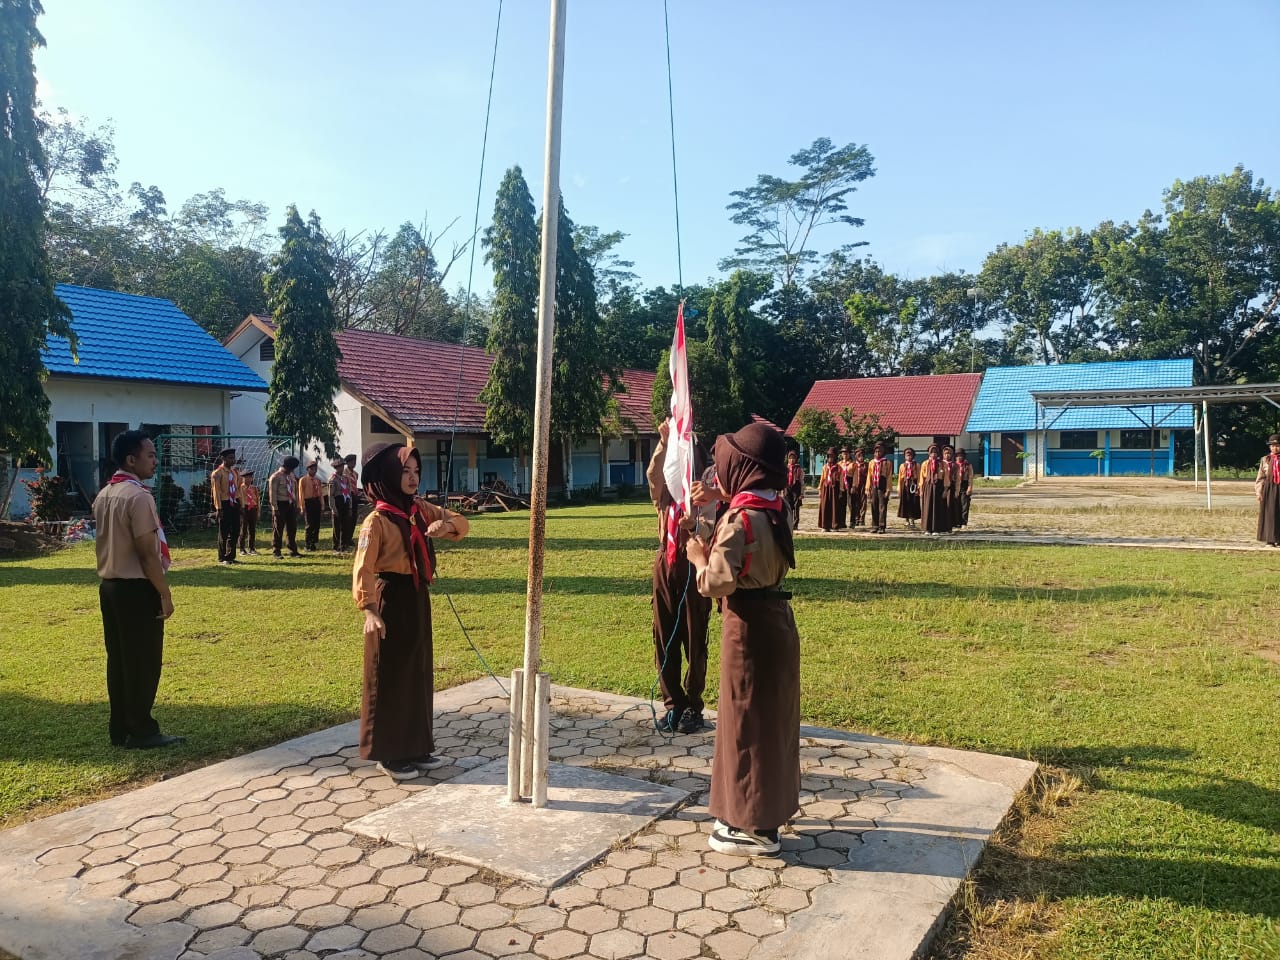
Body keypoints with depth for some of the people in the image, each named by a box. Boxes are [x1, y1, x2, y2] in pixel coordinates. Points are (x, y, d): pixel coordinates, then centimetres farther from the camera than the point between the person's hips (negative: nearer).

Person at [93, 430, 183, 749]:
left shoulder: (103, 496, 11)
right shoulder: (138, 496, -18)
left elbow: (106, 543, 15)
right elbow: (148, 552, -19)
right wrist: (165, 594, -14)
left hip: (110, 585, 9)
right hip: (137, 588, -9)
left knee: (118, 659, 13)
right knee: (143, 662, 0)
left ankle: (120, 729, 21)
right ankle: (140, 731, 8)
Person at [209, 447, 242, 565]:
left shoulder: (235, 472, 12)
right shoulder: (217, 473, -8)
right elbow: (216, 491, -11)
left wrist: (240, 504, 8)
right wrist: (218, 508, -15)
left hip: (235, 503, 6)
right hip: (224, 504, -6)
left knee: (235, 531, 9)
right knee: (224, 532, 0)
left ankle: (230, 556, 19)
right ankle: (222, 558, 9)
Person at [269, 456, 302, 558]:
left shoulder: (291, 475, 12)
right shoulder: (275, 477, -10)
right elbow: (272, 493, -13)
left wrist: (296, 504, 11)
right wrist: (275, 508, -16)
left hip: (291, 505, 7)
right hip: (281, 505, -7)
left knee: (292, 528, 10)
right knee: (278, 530, -1)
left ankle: (293, 551, 19)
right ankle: (276, 552, 6)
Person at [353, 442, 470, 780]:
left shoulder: (421, 510, 5)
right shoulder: (377, 520, -15)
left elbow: (461, 523, 11)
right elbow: (363, 568, -20)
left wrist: (447, 526, -13)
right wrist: (369, 610, -31)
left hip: (418, 599, 7)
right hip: (391, 601, -7)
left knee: (418, 673, 14)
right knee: (390, 676, 2)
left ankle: (416, 747, 27)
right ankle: (388, 754, 14)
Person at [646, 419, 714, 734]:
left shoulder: (704, 498, -1)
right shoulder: (664, 494, 8)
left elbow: (712, 530, -18)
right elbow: (652, 474, -14)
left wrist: (694, 525, -40)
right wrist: (664, 442, -27)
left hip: (693, 568, -3)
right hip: (665, 567, 4)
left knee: (694, 640, 2)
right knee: (664, 640, 5)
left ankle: (693, 706, 12)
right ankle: (673, 704, 16)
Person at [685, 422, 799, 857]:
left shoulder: (741, 516, -22)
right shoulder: (773, 507, 6)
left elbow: (718, 582, -24)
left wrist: (698, 556, -6)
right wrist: (713, 546, 7)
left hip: (749, 625, -9)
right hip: (774, 619, 9)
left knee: (748, 722, 3)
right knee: (769, 718, 18)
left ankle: (756, 828, 15)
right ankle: (763, 811, 32)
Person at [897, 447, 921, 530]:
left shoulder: (917, 465, 4)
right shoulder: (902, 466, 10)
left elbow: (919, 477, -1)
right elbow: (900, 478, 9)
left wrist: (918, 488, -9)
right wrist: (899, 489, 4)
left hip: (913, 485, -2)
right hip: (905, 486, 2)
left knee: (913, 504, -3)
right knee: (905, 504, 4)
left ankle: (912, 522, 2)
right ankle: (907, 522, 13)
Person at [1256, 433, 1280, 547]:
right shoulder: (1265, 460, 5)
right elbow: (1260, 477, 4)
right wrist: (1259, 491, -3)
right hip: (1269, 490, 0)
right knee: (1269, 514, 0)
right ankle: (1270, 540, 6)